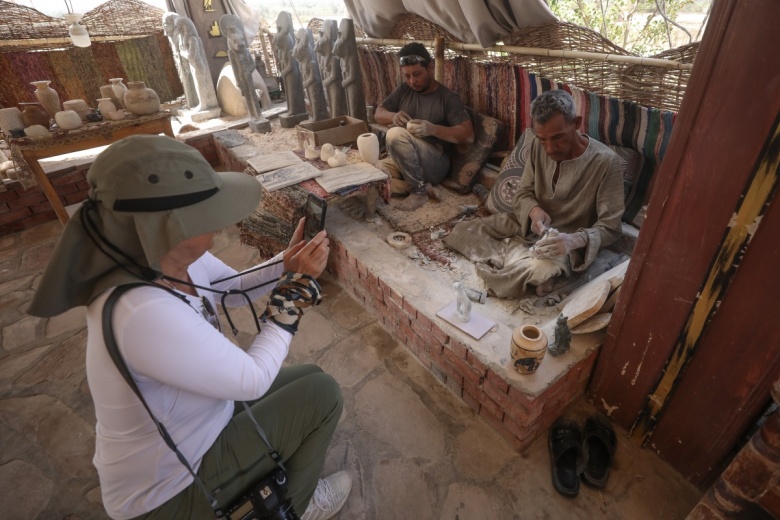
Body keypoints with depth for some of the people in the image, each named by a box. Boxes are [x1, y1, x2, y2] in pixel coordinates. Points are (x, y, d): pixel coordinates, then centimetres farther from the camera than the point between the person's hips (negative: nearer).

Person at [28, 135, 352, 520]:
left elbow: (232, 286, 4)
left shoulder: (170, 257, -15)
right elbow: (252, 380, -29)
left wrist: (287, 266, -15)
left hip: (187, 428, 7)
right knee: (322, 393, -2)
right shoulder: (144, 312, -40)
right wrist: (294, 289, -20)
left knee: (307, 378, 14)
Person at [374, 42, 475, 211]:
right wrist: (393, 116, -11)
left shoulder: (448, 97, -5)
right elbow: (378, 113, 14)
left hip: (435, 164, -6)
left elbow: (468, 136, -13)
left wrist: (433, 129, -28)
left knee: (396, 134, -31)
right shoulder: (403, 90, 10)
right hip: (402, 161, 6)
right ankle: (422, 186, -14)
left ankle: (419, 190, -20)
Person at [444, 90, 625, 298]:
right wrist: (534, 211, -23)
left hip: (565, 240, -5)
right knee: (462, 232, -6)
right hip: (528, 224, 5)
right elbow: (522, 193, 2)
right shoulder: (539, 147, -7)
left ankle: (511, 254, -9)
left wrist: (575, 240, -40)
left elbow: (610, 228, -19)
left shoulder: (607, 163, -22)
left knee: (540, 270, -39)